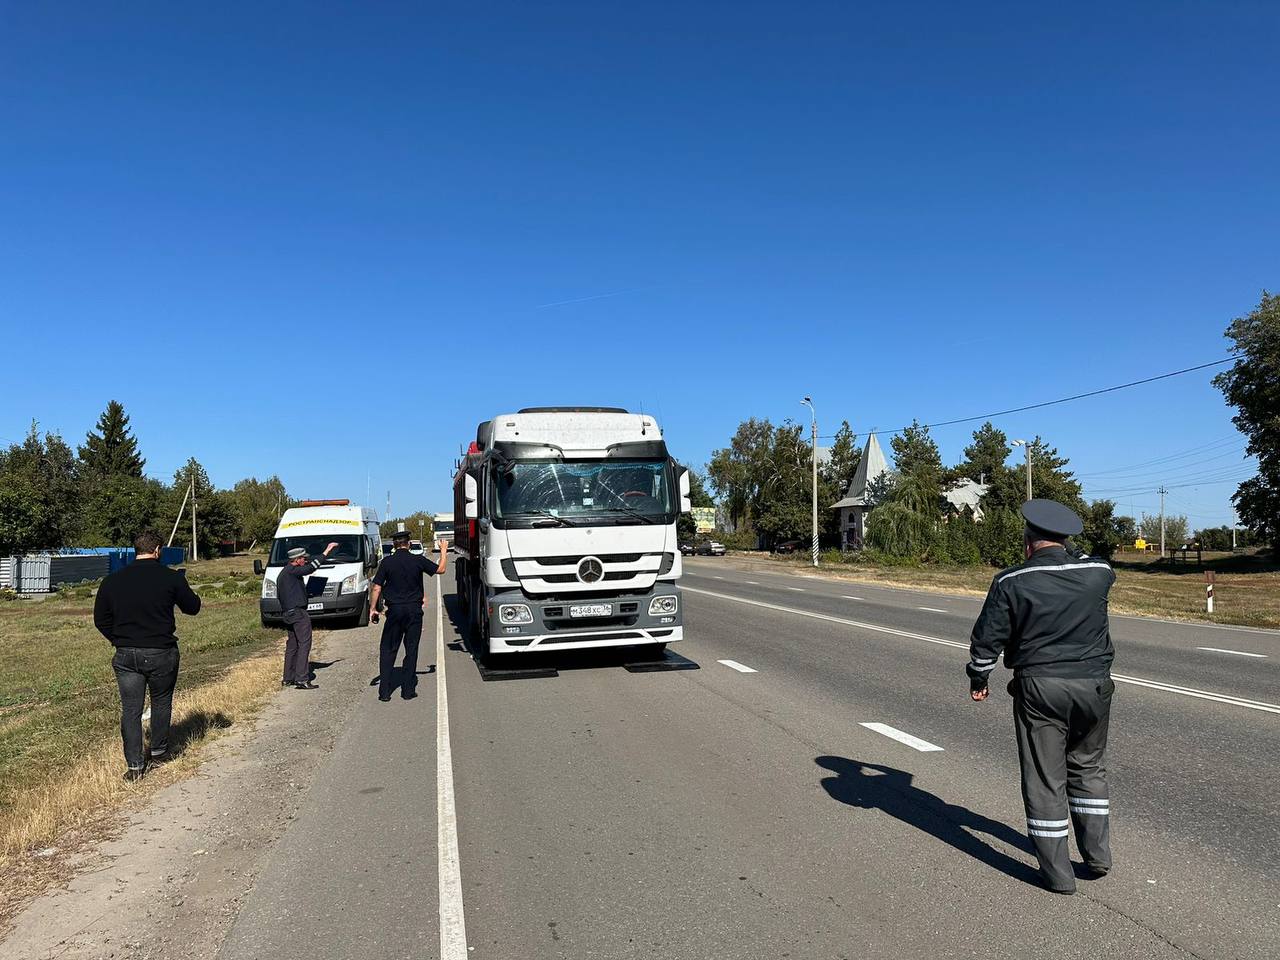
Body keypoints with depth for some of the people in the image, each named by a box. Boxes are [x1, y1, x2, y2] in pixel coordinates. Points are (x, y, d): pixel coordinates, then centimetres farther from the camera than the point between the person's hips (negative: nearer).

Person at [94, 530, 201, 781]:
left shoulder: (112, 581, 2)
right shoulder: (171, 578, -9)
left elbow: (100, 620, 8)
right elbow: (193, 607, 3)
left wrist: (120, 641, 15)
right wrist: (181, 586, 19)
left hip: (126, 655, 2)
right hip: (161, 654, -2)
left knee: (130, 709, 7)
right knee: (161, 703, 17)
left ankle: (134, 765, 5)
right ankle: (159, 752, 28)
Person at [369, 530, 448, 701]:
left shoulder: (387, 562, -4)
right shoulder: (418, 561, -3)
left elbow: (377, 587, -4)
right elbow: (441, 569, 8)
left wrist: (373, 608, 6)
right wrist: (444, 551, 23)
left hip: (395, 610, 0)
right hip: (414, 611, 0)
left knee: (388, 650, 8)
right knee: (411, 650, 8)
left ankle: (384, 691, 5)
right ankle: (408, 690, 10)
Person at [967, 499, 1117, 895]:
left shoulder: (1011, 582, -9)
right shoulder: (1097, 573, -1)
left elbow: (987, 638, -6)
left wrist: (978, 678, 8)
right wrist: (1069, 553, 34)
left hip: (1038, 689, -3)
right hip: (1093, 686, 4)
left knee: (1044, 779, 5)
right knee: (1089, 769, 23)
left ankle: (1057, 873, 12)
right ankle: (1097, 855, 26)